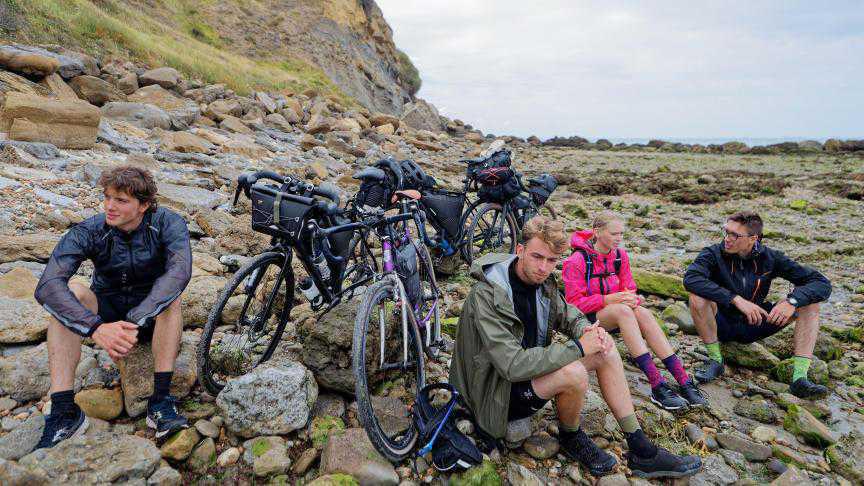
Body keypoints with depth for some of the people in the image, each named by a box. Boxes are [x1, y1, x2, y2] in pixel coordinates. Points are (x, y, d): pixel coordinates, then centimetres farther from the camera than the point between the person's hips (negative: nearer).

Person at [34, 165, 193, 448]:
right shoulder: (89, 231, -18)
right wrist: (96, 328, -46)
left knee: (171, 294, -33)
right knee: (71, 293, -28)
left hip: (151, 314, -1)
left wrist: (134, 322, -46)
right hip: (107, 312, 2)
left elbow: (180, 271, -38)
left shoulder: (167, 223, -20)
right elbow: (47, 286, -31)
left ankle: (160, 401, -31)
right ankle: (64, 414, -28)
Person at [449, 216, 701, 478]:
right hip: (500, 392, -8)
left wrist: (588, 330, -14)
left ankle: (640, 450, 3)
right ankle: (570, 437, 2)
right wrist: (577, 347, -30)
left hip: (535, 366, 8)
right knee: (574, 373, -31)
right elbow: (513, 366, -33)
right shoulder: (486, 296, -27)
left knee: (605, 350, -5)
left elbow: (569, 316, 12)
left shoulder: (542, 281, -3)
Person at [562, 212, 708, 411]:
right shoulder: (577, 261, -15)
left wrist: (631, 298, -19)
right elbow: (574, 303, -17)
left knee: (643, 313, -26)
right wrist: (610, 299, -25)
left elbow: (629, 289, 7)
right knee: (623, 310, -34)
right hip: (586, 318, -5)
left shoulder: (620, 255, 4)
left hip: (615, 309, 6)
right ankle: (657, 387, -39)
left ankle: (684, 381, -28)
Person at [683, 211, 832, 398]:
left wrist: (792, 301, -29)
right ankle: (715, 360, -15)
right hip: (721, 325, -3)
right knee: (698, 296, -33)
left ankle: (800, 378, -20)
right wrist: (737, 300, -41)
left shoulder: (769, 258, -7)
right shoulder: (713, 254, -15)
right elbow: (690, 279, -36)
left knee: (809, 301, -12)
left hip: (753, 326, 3)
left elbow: (822, 283, -9)